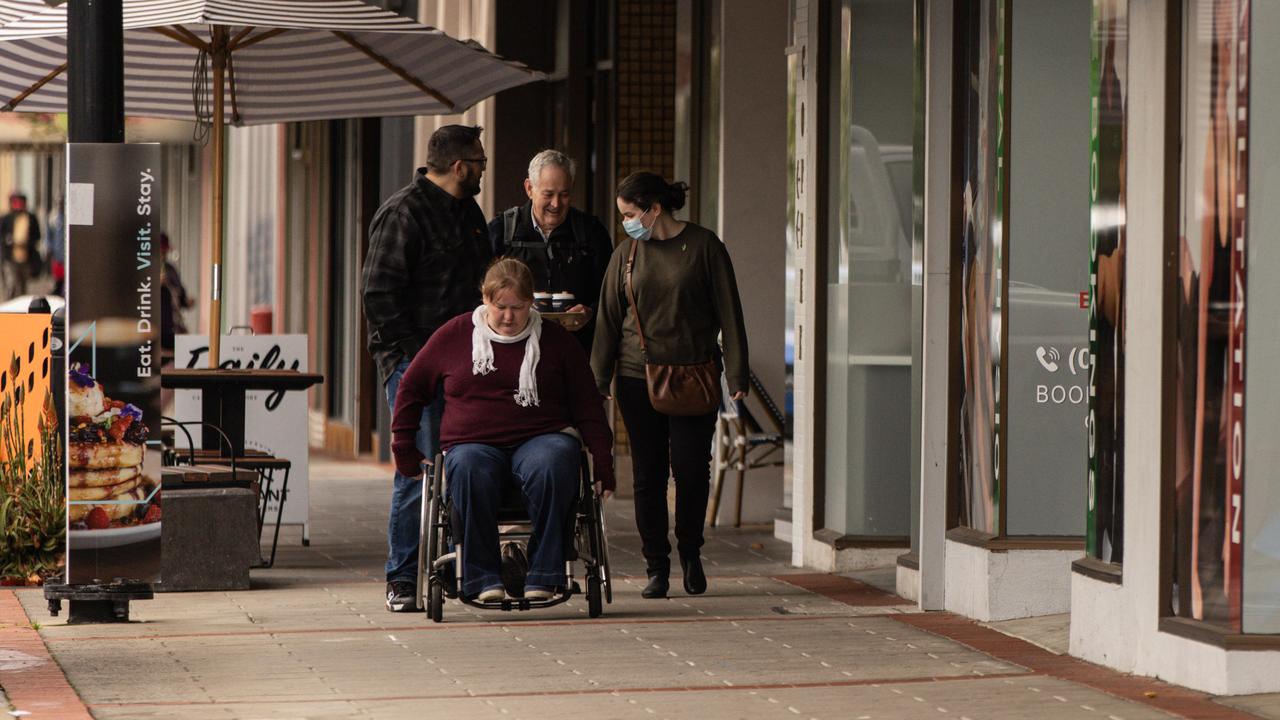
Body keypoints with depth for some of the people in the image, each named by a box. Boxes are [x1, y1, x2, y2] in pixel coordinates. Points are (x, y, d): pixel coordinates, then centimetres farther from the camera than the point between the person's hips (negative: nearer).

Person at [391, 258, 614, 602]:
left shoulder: (556, 339, 11)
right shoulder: (455, 335, 11)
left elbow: (589, 407, 12)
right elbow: (411, 387, 20)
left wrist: (603, 465, 3)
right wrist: (404, 448, 14)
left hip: (541, 439, 0)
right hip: (473, 443, 0)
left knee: (550, 467, -38)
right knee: (469, 471, -37)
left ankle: (543, 576, -31)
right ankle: (484, 579, -32)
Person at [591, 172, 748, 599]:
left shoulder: (703, 246, -1)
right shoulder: (627, 254, 8)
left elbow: (728, 312, 0)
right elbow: (609, 319, 11)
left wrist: (737, 374, -5)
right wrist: (598, 380, 6)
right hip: (639, 376, 2)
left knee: (691, 469, -4)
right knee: (648, 475, 1)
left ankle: (690, 554, 19)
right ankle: (657, 567, 8)